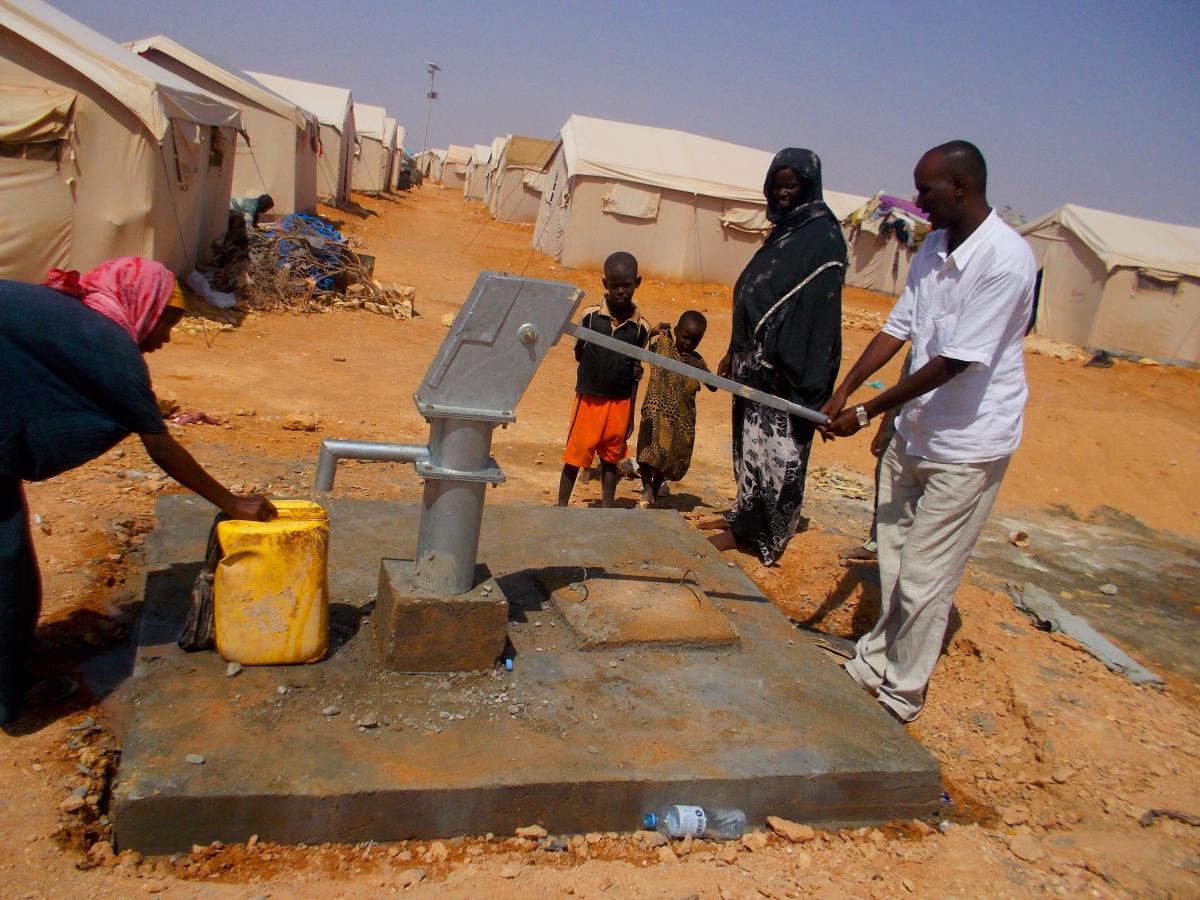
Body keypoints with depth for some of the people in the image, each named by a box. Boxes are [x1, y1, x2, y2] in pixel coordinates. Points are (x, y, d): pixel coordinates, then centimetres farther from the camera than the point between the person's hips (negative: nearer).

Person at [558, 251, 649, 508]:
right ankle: (561, 506, 18)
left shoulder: (640, 327, -2)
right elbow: (579, 352, 8)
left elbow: (635, 372, 6)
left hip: (619, 403, 2)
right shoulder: (591, 315, -7)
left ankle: (607, 509, 25)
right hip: (589, 399, -2)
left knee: (611, 458, 14)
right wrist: (596, 371, -6)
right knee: (575, 455, 4)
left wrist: (630, 415, 8)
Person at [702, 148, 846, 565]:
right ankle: (747, 513, 29)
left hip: (788, 365, -9)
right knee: (749, 439, 16)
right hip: (758, 359, 9)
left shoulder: (822, 237, -12)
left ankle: (752, 530, 12)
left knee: (774, 445, 1)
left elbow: (818, 310, -19)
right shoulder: (784, 230, 14)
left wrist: (796, 367, -24)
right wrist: (734, 354, 18)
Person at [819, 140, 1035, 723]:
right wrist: (843, 392, -5)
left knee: (925, 578, 2)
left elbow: (958, 360, -24)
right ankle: (876, 659, 37)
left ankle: (901, 696, 19)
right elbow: (898, 327, 6)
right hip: (913, 431, 8)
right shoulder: (934, 247, 5)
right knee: (892, 560, 19)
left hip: (965, 445, -8)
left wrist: (868, 411, -21)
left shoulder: (1006, 259, -21)